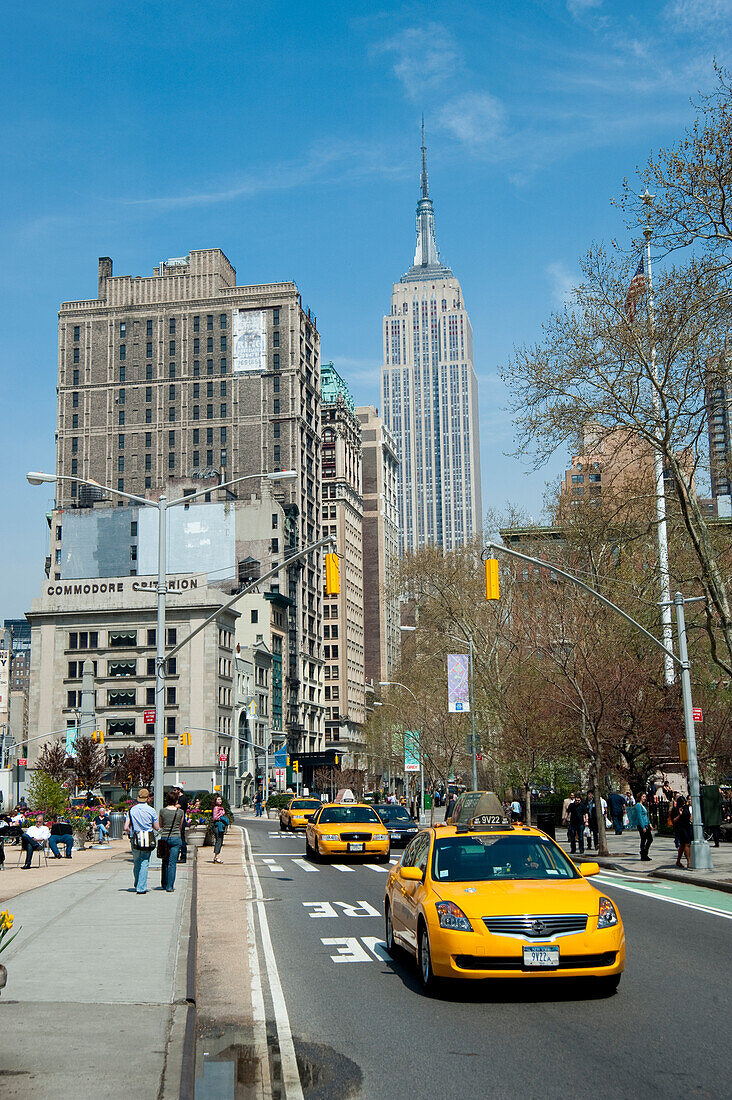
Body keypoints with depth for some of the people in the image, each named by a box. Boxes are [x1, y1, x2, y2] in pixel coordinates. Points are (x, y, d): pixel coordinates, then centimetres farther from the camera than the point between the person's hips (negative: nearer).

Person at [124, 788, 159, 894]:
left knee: (136, 863, 18)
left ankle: (137, 885, 28)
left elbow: (126, 828, -5)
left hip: (135, 840, 2)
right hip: (147, 840, -2)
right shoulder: (151, 810, -6)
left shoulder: (131, 810, 0)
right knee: (144, 863, 1)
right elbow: (156, 827, 0)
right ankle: (141, 888, -4)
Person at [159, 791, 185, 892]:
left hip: (164, 838, 2)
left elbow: (160, 825, 12)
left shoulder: (162, 811, -4)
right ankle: (170, 886, 0)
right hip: (176, 838, -1)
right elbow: (180, 826, 7)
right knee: (172, 863, 2)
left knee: (165, 862, 17)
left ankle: (164, 884, 27)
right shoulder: (180, 812, -5)